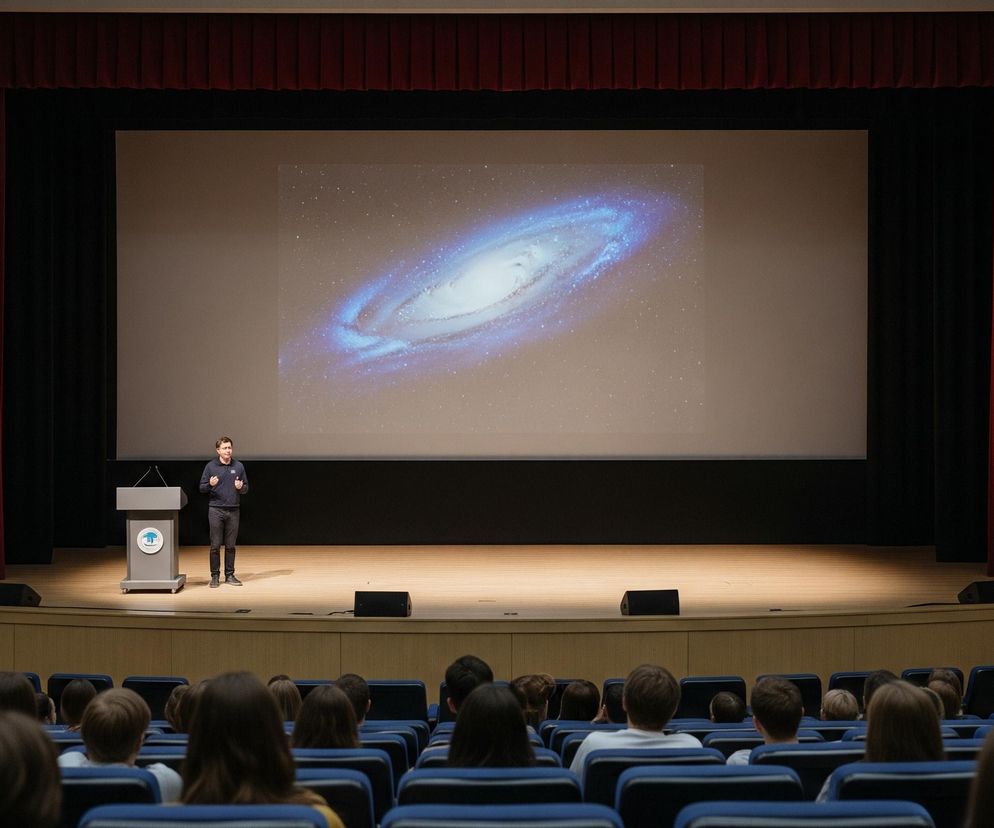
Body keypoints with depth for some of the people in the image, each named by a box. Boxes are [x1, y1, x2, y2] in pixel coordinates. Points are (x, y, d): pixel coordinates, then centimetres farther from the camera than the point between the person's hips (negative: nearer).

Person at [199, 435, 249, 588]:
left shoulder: (239, 466, 8)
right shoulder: (210, 466, 2)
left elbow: (246, 488, 13)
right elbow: (202, 488, 3)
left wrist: (240, 487, -10)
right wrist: (210, 484, -18)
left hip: (233, 511, 2)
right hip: (216, 510, -2)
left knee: (230, 545, 6)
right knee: (215, 545, -1)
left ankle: (230, 575, 13)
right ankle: (215, 576, 6)